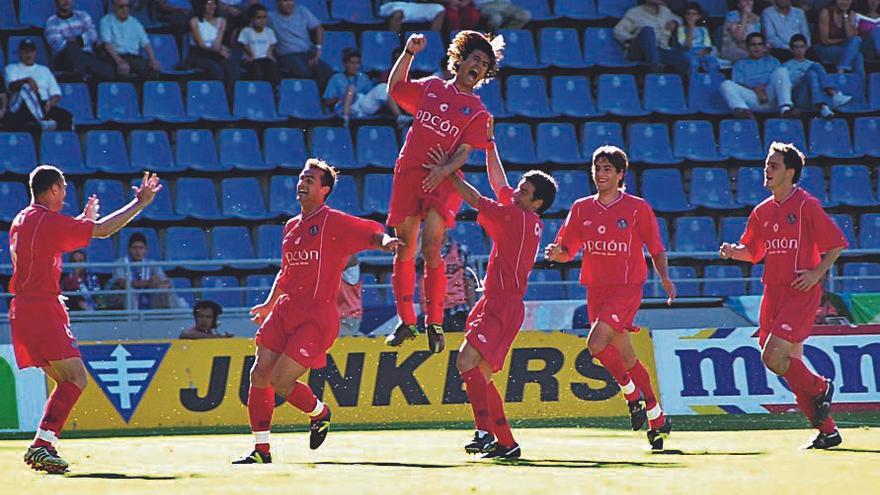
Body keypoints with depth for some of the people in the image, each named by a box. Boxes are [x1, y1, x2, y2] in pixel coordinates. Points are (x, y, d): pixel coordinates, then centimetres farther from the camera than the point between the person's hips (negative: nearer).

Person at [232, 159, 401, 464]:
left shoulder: (335, 222, -5)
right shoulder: (291, 227, 18)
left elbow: (373, 233, -15)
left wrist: (386, 241, -37)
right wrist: (270, 304, 33)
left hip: (318, 316, -7)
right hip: (286, 310, 7)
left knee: (281, 381, -13)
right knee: (259, 375, -2)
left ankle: (320, 413, 18)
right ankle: (261, 450, 8)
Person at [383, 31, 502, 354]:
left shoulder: (478, 112, 6)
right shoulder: (431, 88, 14)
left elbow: (464, 151, -4)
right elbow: (395, 88, 23)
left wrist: (444, 170, -22)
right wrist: (408, 53, 13)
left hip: (444, 181, -3)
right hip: (409, 172, 3)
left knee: (431, 249, -16)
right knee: (405, 250, 4)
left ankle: (434, 324, -8)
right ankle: (406, 322, 14)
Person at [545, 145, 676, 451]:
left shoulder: (637, 208, -2)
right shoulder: (582, 209, 9)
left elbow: (656, 249, 3)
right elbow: (566, 251, 10)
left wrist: (665, 278, -13)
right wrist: (556, 252, -13)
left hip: (627, 287, -5)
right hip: (596, 288, 5)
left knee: (596, 343, -23)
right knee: (626, 357, 11)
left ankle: (633, 394, -1)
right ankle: (657, 419, 23)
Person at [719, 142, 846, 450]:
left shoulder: (807, 206, -7)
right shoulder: (763, 212, 12)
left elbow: (836, 244, -4)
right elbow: (753, 251, 20)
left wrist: (817, 273, -14)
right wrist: (733, 251, 0)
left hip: (801, 292, -7)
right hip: (773, 293, 7)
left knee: (773, 357, -18)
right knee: (791, 363, 5)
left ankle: (820, 388, 9)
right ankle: (827, 430, 14)